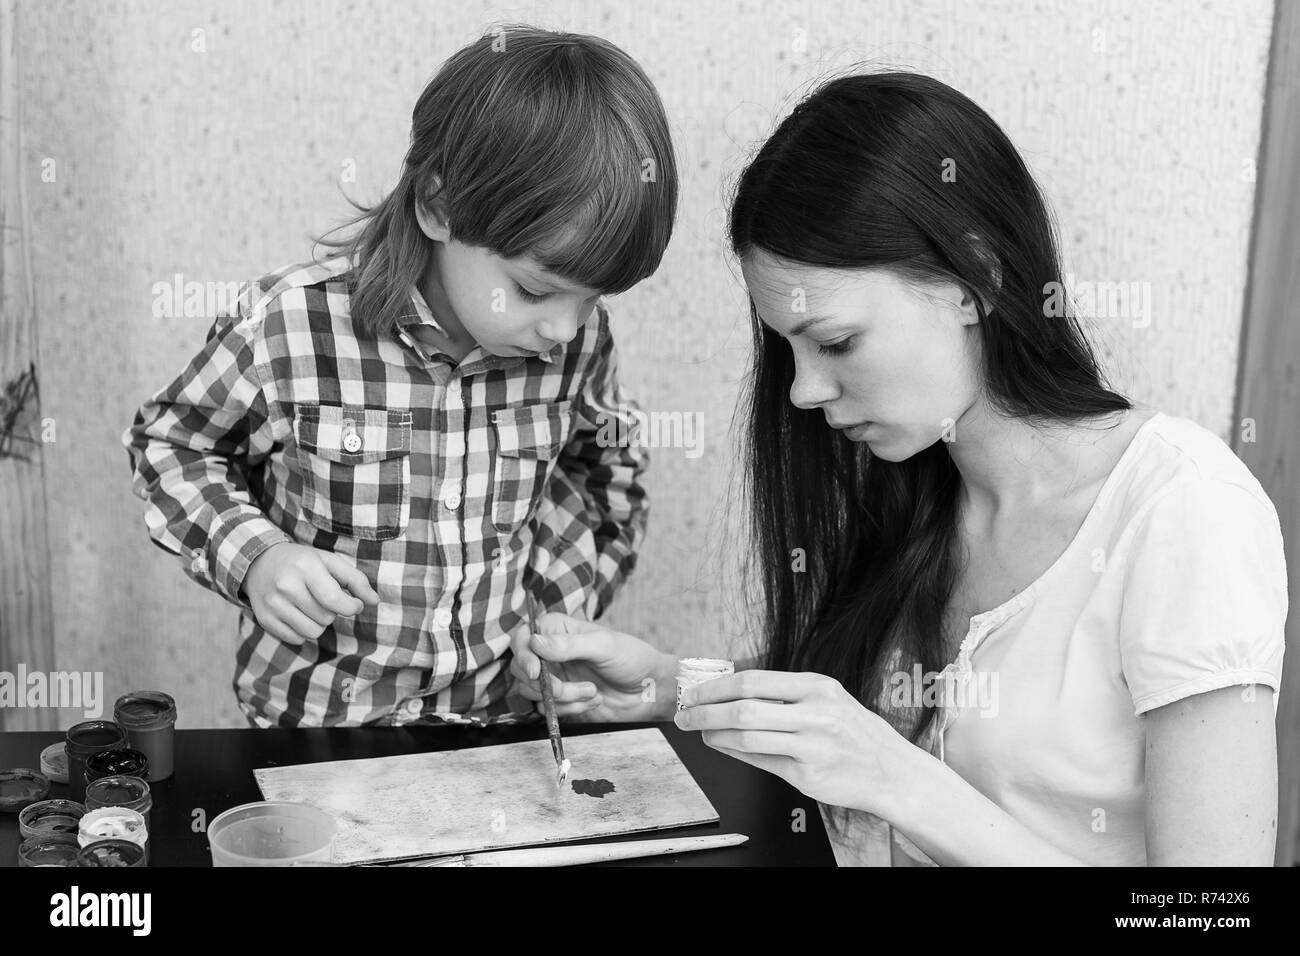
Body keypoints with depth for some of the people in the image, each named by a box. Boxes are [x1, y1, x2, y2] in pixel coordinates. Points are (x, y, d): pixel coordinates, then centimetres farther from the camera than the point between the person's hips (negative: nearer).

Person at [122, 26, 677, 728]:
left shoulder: (579, 335, -9)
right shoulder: (286, 325, -18)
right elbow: (167, 445, -1)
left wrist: (557, 606, -2)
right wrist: (253, 557, -17)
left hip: (505, 714, 2)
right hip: (316, 719, -1)